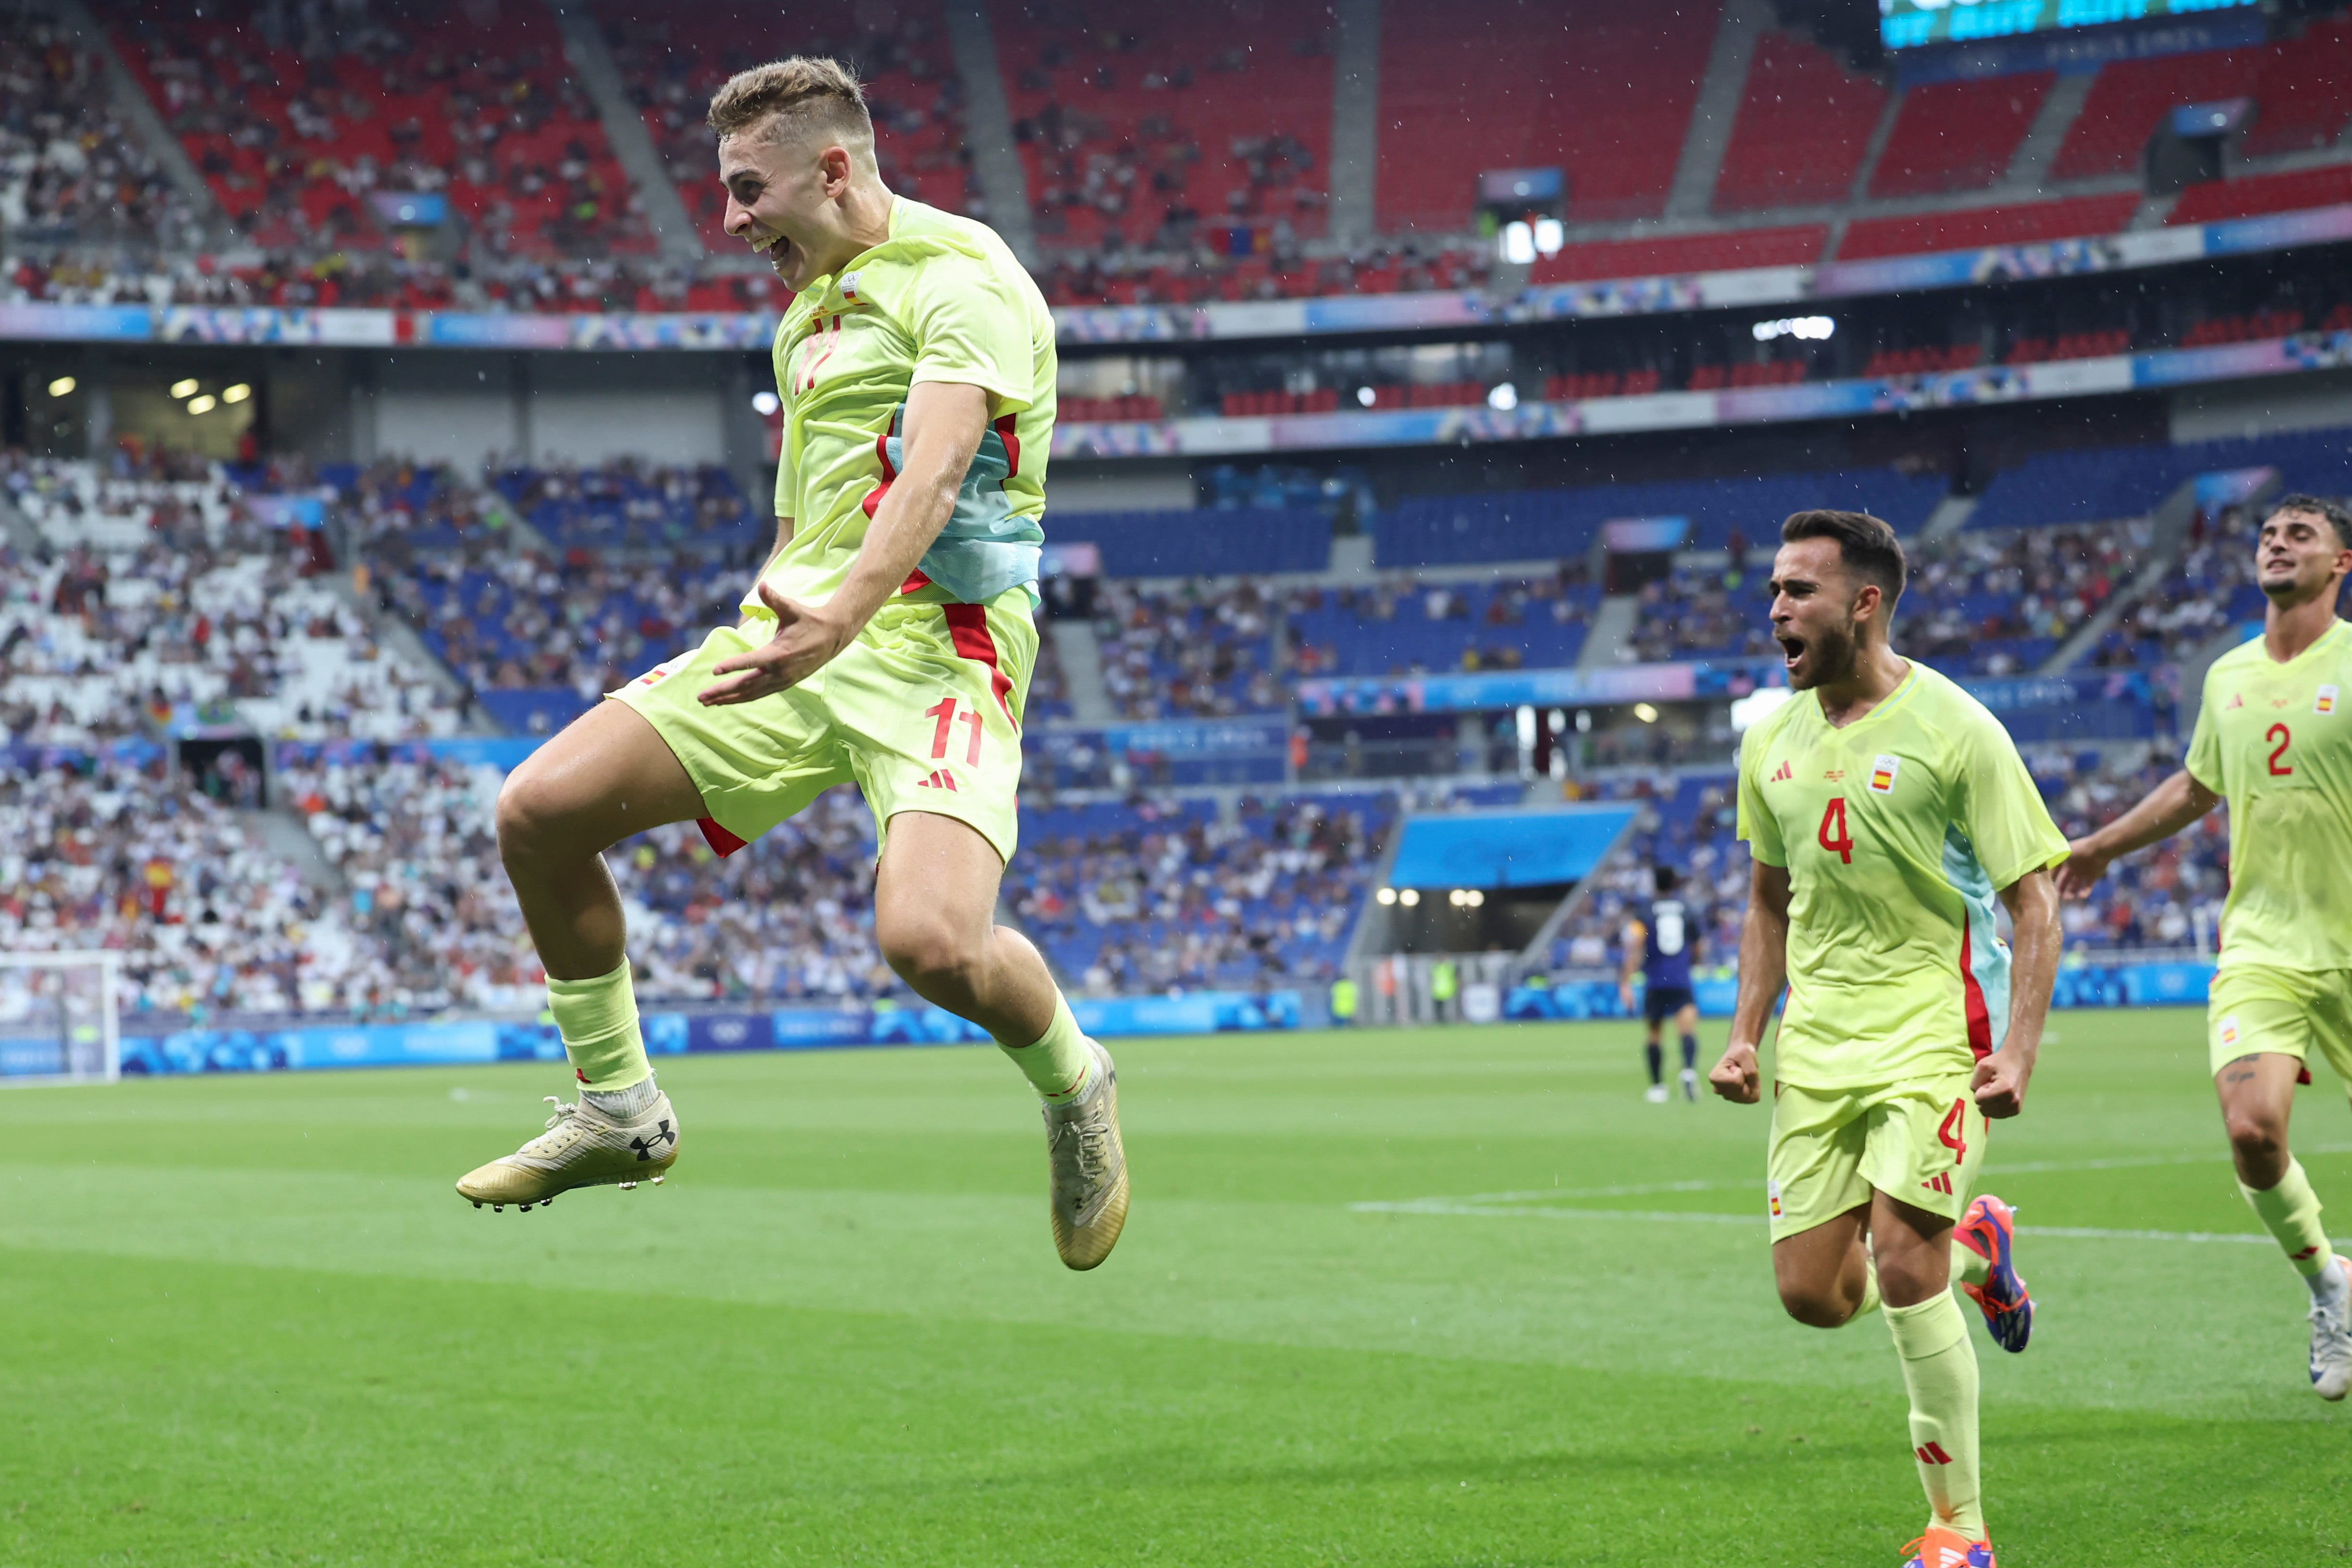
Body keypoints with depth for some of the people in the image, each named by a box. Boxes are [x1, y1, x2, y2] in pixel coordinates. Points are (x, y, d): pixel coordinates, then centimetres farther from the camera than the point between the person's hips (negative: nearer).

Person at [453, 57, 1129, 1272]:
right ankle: (618, 1110, 13)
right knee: (538, 810, -4)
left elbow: (932, 473, -25)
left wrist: (842, 618, -40)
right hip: (794, 630, 8)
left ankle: (1073, 1086, 5)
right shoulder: (804, 319, 21)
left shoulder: (959, 277, -8)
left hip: (933, 638, -8)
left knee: (930, 939, -30)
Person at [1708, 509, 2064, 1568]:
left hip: (1935, 1031, -6)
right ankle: (1975, 1249, 33)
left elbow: (2032, 900, -9)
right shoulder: (1772, 741, 7)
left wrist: (2017, 1052, -19)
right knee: (1811, 1294, 1)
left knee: (1901, 1266, -16)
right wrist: (1746, 1033, 10)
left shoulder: (1951, 729, -11)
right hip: (1818, 1043, 6)